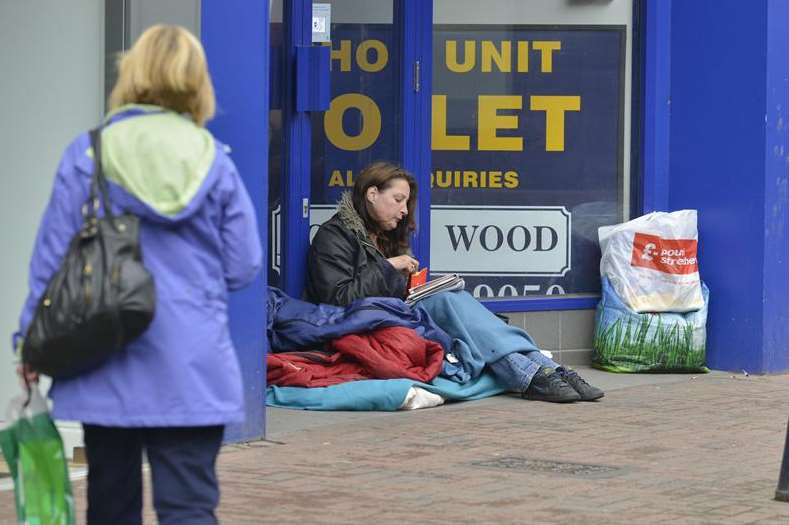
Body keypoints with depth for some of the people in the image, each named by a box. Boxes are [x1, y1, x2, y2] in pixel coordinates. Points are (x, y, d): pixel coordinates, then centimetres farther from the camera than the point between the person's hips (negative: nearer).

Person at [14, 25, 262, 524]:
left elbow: (53, 255, -1)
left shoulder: (89, 154, -3)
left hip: (108, 362, 0)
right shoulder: (213, 160, -1)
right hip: (193, 368, 0)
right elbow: (243, 267, 1)